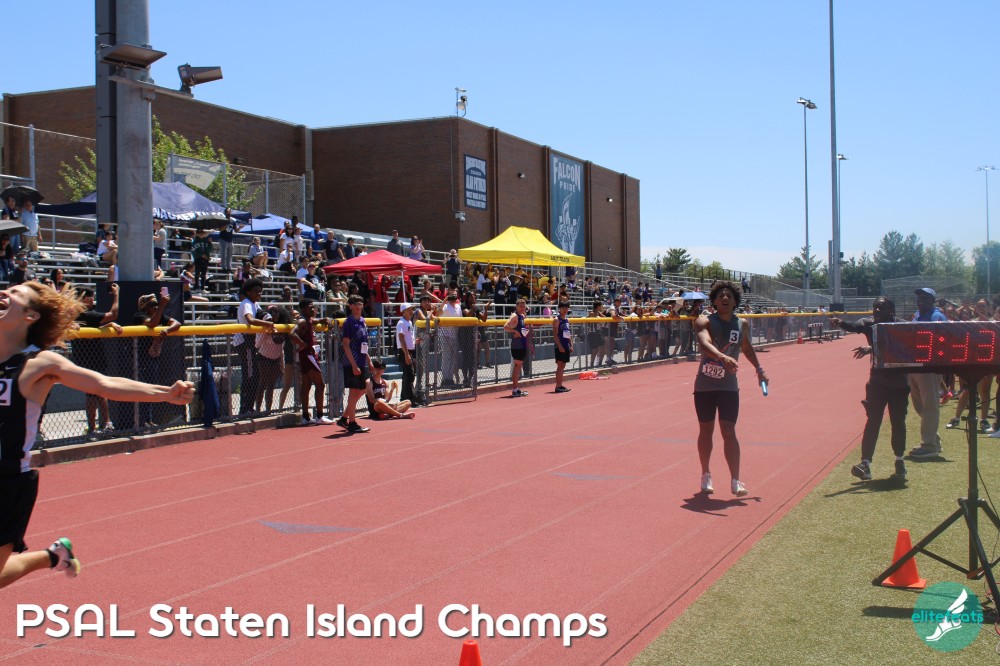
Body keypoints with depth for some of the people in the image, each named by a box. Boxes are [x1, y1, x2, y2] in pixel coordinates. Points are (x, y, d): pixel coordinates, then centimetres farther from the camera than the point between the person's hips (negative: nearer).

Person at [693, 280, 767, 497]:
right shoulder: (705, 322, -12)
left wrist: (759, 369, 31)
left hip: (729, 386, 1)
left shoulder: (743, 324, 2)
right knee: (706, 430, 10)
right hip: (705, 385, -1)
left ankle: (735, 481, -5)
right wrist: (723, 357, -51)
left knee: (729, 432, -6)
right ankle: (706, 475, 27)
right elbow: (705, 344, -34)